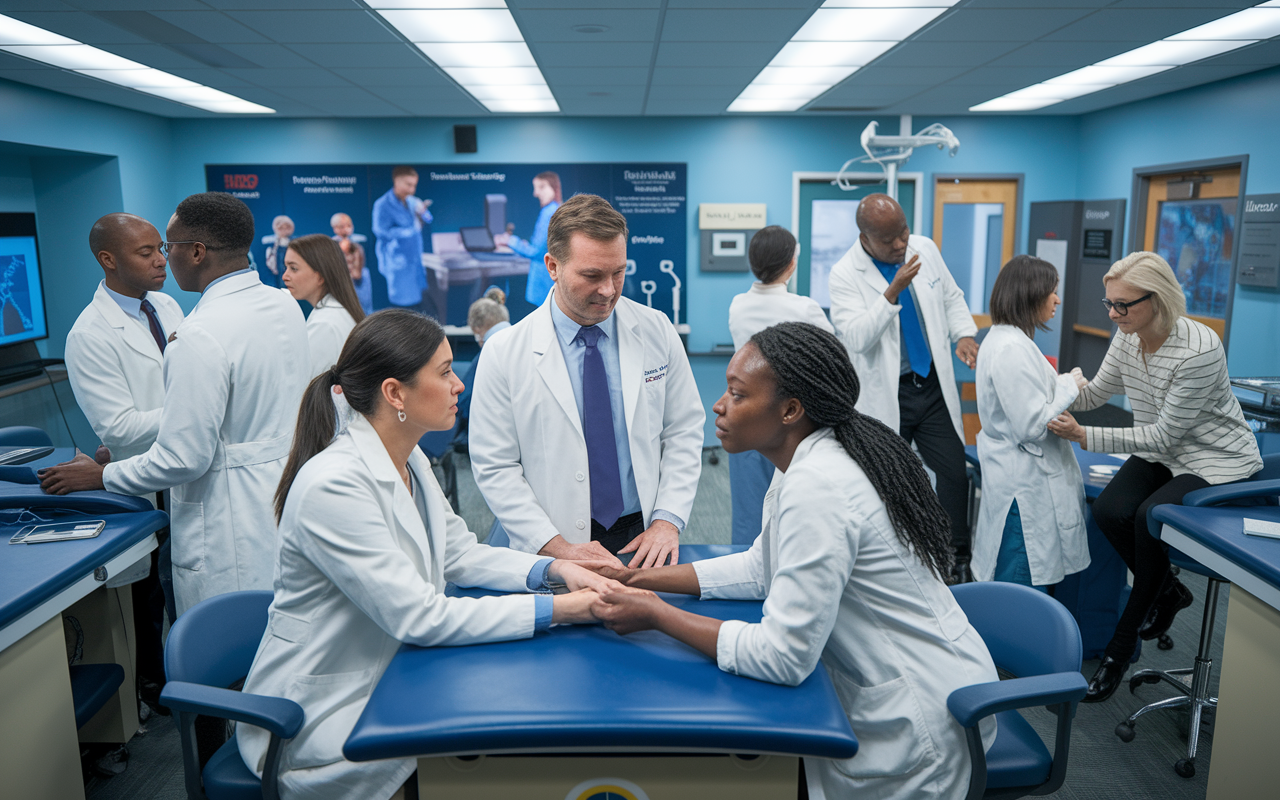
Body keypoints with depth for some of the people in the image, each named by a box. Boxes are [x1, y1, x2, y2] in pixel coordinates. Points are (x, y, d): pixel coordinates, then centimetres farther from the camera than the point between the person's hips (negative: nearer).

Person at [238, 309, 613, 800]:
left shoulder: (409, 461, 1)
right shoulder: (333, 484, -28)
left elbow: (459, 555, 8)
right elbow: (419, 617, -27)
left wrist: (553, 569, -7)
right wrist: (553, 610, -25)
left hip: (383, 680, 8)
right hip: (321, 716, -8)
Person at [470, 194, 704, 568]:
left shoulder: (657, 332, 1)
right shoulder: (503, 354, -6)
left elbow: (684, 432, 6)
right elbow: (495, 468, -4)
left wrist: (668, 520, -5)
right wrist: (557, 546, -13)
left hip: (645, 540, 2)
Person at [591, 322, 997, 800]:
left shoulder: (816, 487, -29)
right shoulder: (810, 458, 1)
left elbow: (783, 657, -26)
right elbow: (762, 568, 11)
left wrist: (657, 616, -18)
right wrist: (638, 578, 4)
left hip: (919, 720, -8)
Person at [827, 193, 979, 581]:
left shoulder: (925, 248, 3)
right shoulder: (845, 274, -13)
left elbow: (951, 298, 16)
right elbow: (857, 337, -24)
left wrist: (964, 334, -2)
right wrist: (893, 292, -33)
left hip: (933, 385, 4)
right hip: (885, 396, -4)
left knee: (954, 473, 4)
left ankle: (959, 559, 21)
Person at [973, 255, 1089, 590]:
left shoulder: (1002, 339, 12)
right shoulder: (1012, 348, -21)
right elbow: (1032, 426, -22)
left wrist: (1062, 384, 14)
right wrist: (1069, 388, -9)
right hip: (1024, 485, -11)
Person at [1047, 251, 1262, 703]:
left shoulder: (1200, 350, -29)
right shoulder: (1128, 337, -7)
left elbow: (1165, 434, -26)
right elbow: (1097, 392, 5)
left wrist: (1085, 437, -32)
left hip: (1219, 462, -6)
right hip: (1161, 454, 6)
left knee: (1150, 517, -29)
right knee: (1109, 510, -20)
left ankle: (1121, 648, -13)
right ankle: (1167, 593, 10)